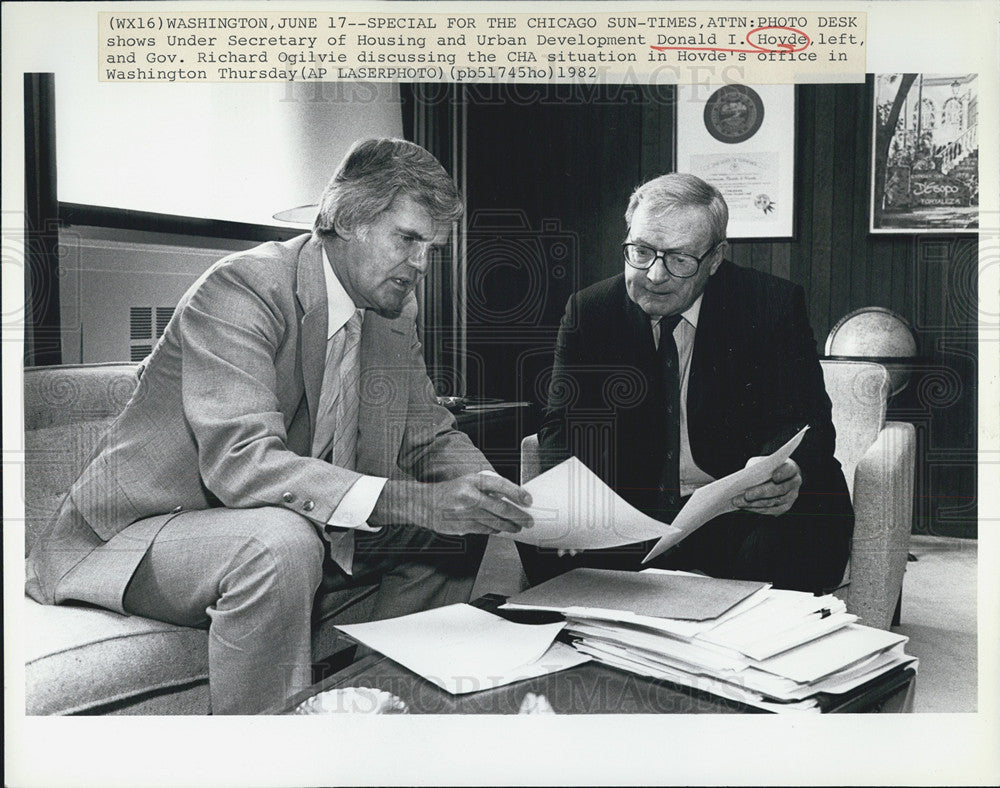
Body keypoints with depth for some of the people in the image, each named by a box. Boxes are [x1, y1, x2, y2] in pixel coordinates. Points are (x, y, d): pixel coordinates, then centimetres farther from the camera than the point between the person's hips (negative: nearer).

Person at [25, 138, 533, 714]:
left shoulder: (396, 309, 1)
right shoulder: (243, 288, -23)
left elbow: (430, 437, 7)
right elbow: (241, 461, -34)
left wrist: (494, 494, -15)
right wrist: (414, 501, -41)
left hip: (289, 532, 8)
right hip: (141, 535, -7)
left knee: (456, 521, 1)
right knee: (281, 541, -37)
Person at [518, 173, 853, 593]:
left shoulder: (773, 305, -2)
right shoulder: (589, 310, 3)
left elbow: (805, 419, -6)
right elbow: (564, 422, -1)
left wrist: (787, 472, -32)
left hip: (742, 511, -1)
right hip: (629, 511, 2)